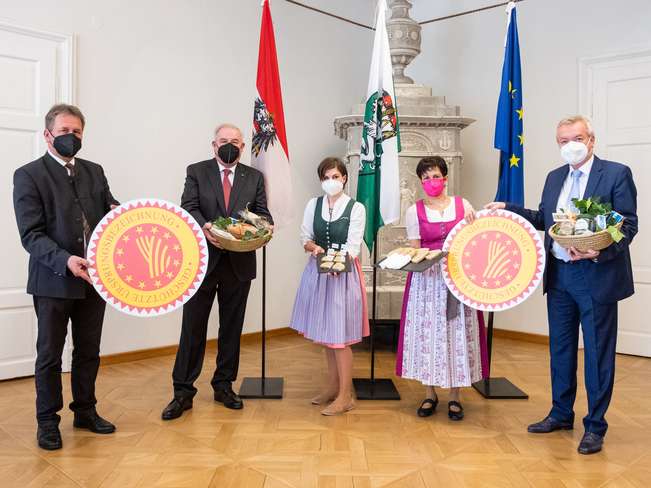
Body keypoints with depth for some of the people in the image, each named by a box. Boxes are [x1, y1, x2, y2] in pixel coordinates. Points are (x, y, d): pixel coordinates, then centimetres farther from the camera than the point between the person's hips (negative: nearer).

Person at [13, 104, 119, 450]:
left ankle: (85, 411, 31)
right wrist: (65, 261, -26)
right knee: (49, 355, 9)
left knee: (89, 351, 15)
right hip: (53, 280, -4)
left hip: (93, 278, 5)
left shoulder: (94, 172, 10)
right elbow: (31, 234, -12)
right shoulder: (28, 175, -5)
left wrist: (117, 212, -11)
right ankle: (47, 421, 24)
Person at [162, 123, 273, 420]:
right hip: (203, 261, -2)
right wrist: (203, 226, -26)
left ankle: (224, 385, 25)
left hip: (239, 262, 2)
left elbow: (263, 213, 6)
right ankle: (183, 391, 11)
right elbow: (188, 208, -6)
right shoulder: (196, 172, 5)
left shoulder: (254, 177, 10)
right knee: (193, 328, 1)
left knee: (232, 327, 11)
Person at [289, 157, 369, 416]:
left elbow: (353, 246, -11)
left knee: (339, 335, -5)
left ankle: (345, 395, 6)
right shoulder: (313, 205, 7)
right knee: (324, 332, 12)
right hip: (318, 271, 4)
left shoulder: (356, 208, -4)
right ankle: (333, 386, 27)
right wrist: (314, 248, -16)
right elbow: (305, 237, 6)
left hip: (344, 272, -4)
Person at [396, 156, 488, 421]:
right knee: (428, 332, 2)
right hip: (427, 278, 0)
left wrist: (473, 222, -8)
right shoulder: (415, 211, 4)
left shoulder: (462, 205, 6)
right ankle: (430, 394, 16)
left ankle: (454, 396, 14)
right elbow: (414, 251, 1)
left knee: (458, 332, 2)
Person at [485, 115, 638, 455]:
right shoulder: (555, 177, 12)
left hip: (597, 276, -6)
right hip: (559, 275, 6)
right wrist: (507, 208, 8)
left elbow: (628, 225, -10)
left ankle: (595, 426, 18)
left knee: (597, 353, 4)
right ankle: (561, 414, 32)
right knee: (560, 348, 16)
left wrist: (598, 253, -25)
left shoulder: (617, 174, -7)